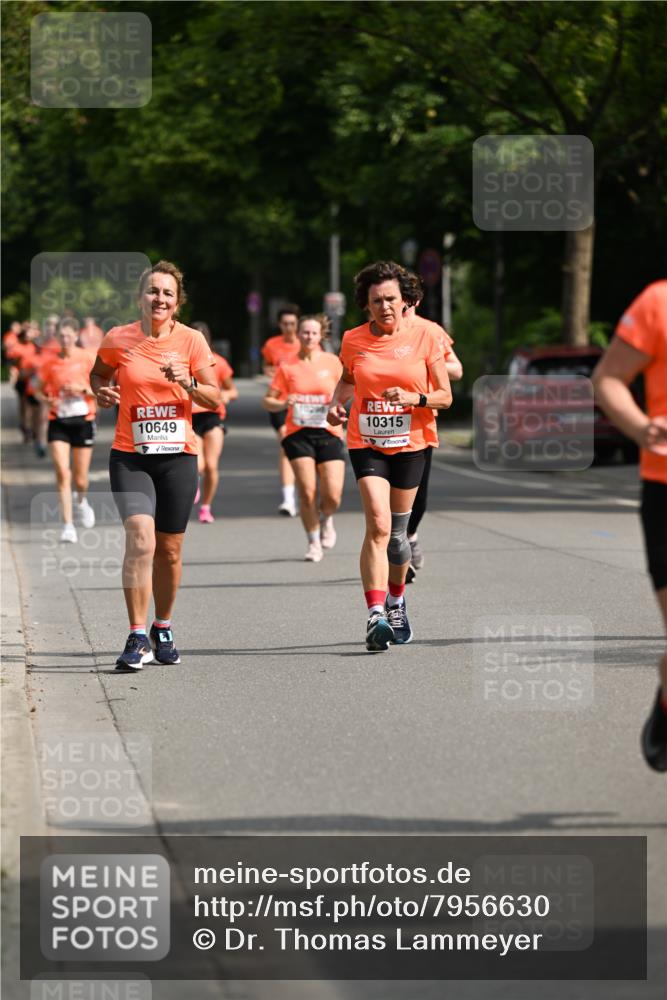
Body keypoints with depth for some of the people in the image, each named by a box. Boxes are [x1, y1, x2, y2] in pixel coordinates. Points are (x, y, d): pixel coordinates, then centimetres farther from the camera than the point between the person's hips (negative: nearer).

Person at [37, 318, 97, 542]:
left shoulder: (87, 359, -3)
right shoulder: (50, 362, 2)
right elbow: (39, 391, 12)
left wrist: (82, 389, -18)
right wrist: (47, 400, -9)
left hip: (83, 420, -1)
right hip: (58, 422, 1)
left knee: (80, 479, 5)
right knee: (62, 473, -13)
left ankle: (81, 501, 42)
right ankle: (68, 525, -9)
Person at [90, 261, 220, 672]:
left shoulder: (191, 340, -2)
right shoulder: (118, 339, -2)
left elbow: (215, 399, 0)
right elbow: (98, 374, 18)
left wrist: (188, 382, -19)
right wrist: (102, 392, -4)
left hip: (178, 456, 1)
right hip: (130, 456, -1)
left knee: (170, 549, 8)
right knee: (140, 537, -20)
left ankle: (163, 629, 29)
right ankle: (137, 638, -17)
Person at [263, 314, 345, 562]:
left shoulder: (332, 362, 5)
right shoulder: (287, 367, 4)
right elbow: (268, 400, 7)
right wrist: (283, 404, -14)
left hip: (328, 433, 0)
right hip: (298, 434, 0)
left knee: (332, 496, -8)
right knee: (307, 493, -10)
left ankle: (326, 520, 28)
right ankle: (314, 543, 9)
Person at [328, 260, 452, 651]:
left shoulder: (424, 337, -5)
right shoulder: (353, 341, -1)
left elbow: (445, 396, -3)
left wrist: (413, 398, -21)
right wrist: (337, 403, 0)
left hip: (411, 443, 1)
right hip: (366, 443, -1)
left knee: (398, 531, 11)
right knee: (378, 524, -18)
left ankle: (397, 600, 37)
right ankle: (376, 615, -23)